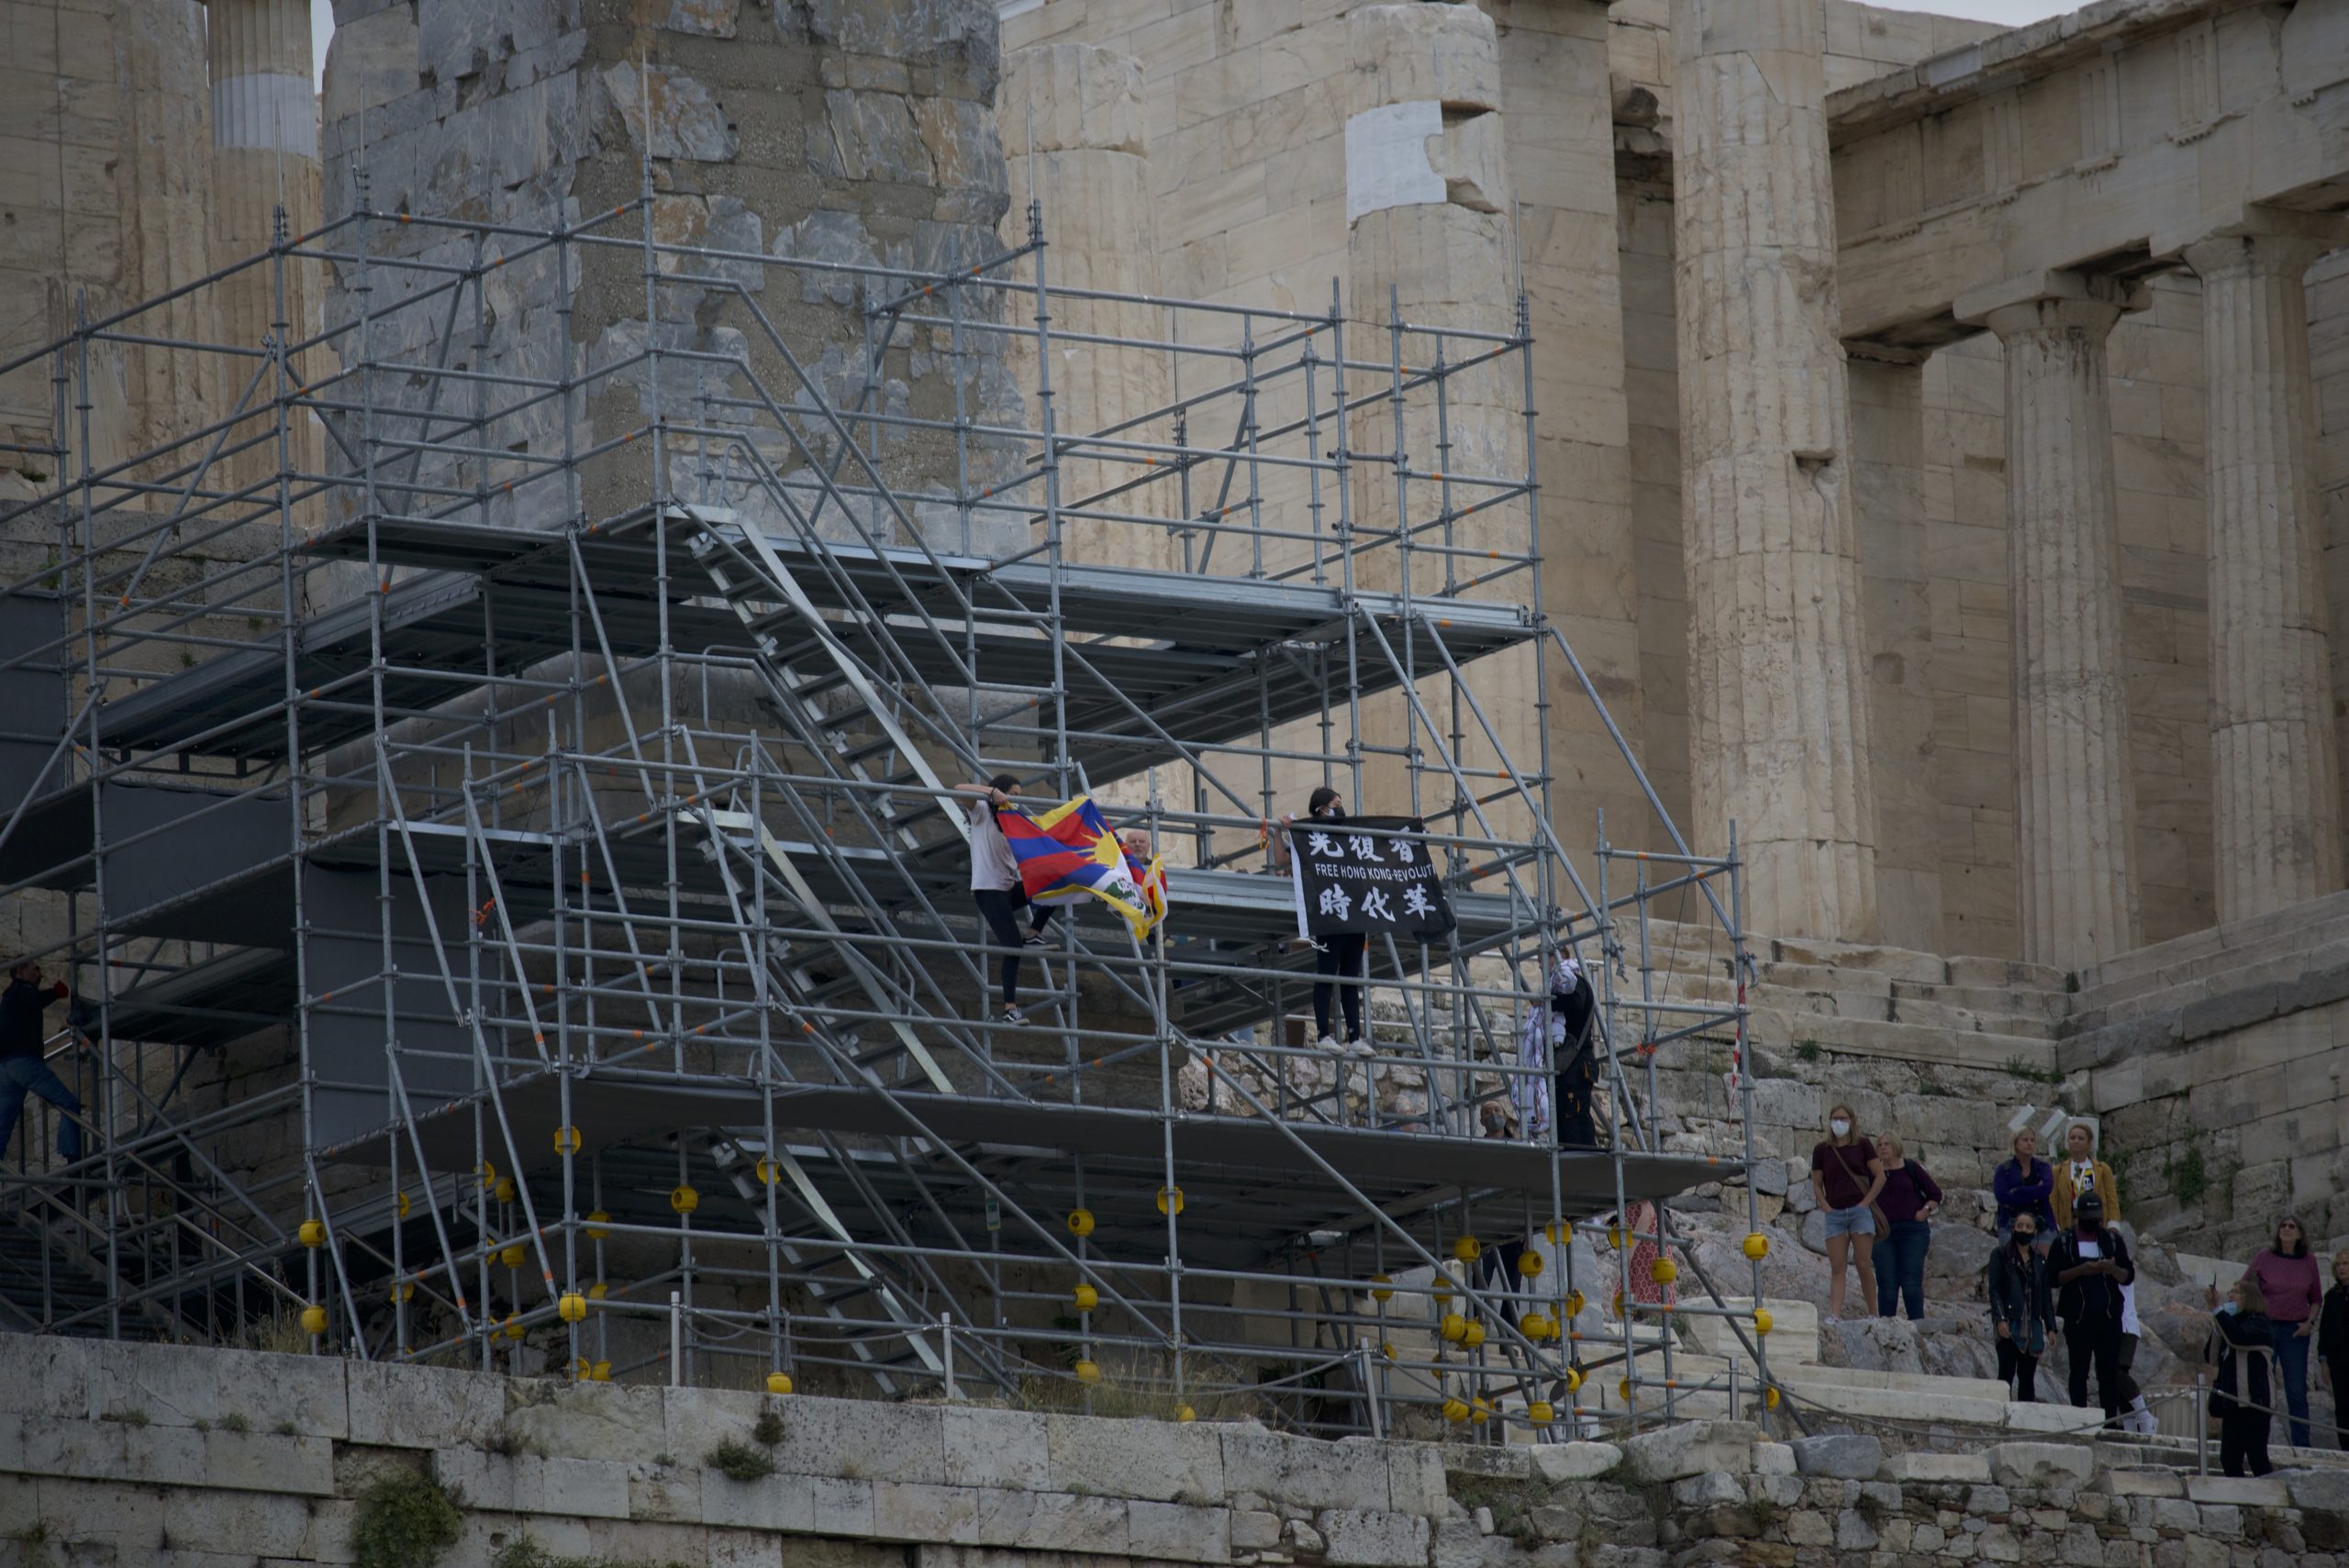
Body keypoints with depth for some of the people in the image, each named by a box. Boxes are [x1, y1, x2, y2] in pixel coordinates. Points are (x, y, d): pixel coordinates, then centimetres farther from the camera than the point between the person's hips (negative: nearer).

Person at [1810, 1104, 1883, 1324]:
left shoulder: (1862, 1146, 4)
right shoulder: (1822, 1150, 8)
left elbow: (1880, 1176, 3)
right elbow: (1817, 1184, 12)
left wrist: (1866, 1202, -5)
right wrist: (1826, 1207, -2)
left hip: (1859, 1210, -2)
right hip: (1835, 1213, 2)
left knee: (1863, 1264, -4)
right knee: (1836, 1266, -4)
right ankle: (1834, 1314, -12)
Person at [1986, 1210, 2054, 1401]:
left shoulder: (2040, 1259, 15)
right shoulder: (2001, 1256, 3)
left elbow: (2045, 1294, 16)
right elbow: (1994, 1290, -4)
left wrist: (2050, 1326, 9)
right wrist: (2000, 1319, -17)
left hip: (2033, 1326, 4)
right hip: (2010, 1324, -4)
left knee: (2027, 1378, 4)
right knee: (2007, 1373, -11)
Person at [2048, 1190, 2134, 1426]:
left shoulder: (2113, 1240, 11)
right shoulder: (2064, 1243, 4)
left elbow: (2129, 1276, 8)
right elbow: (2053, 1277, -3)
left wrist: (2112, 1269, -13)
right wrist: (2080, 1270, -17)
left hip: (2108, 1317, 1)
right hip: (2077, 1318, -1)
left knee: (2109, 1371, 0)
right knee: (2079, 1371, 2)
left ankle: (2111, 1421, 1)